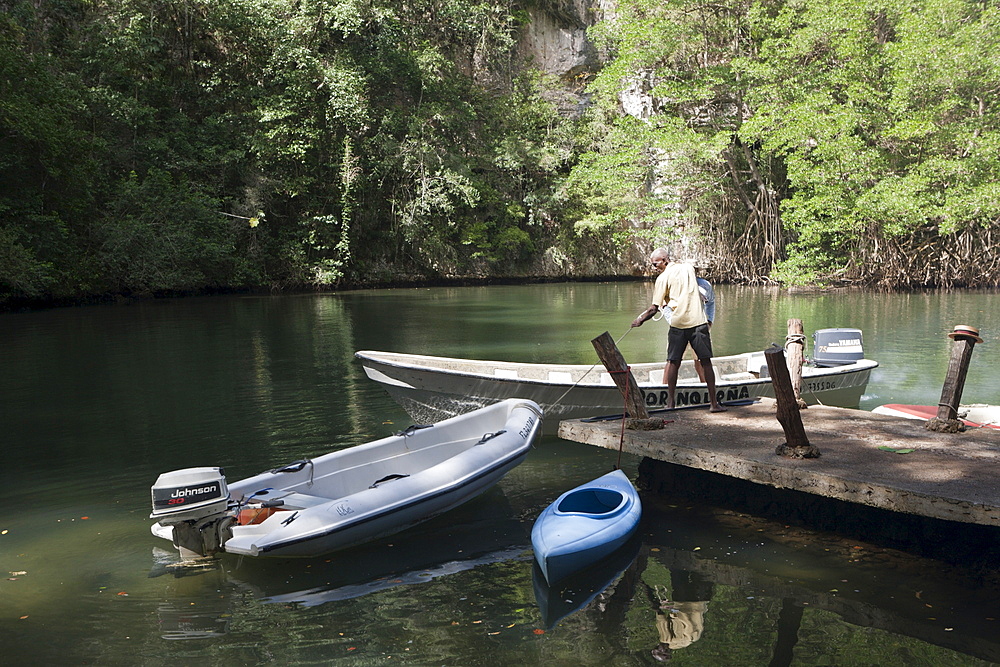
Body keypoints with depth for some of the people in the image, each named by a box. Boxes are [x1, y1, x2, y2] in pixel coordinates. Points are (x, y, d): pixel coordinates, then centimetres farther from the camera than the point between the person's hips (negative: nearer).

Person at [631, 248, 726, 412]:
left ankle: (670, 402, 11)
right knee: (706, 362, 5)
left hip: (678, 323, -2)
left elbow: (654, 308, -2)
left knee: (673, 362, 9)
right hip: (698, 321, 2)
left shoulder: (663, 278, -2)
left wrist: (640, 320, 13)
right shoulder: (689, 268, 11)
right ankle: (714, 403, 4)